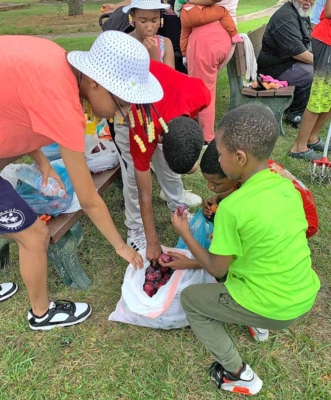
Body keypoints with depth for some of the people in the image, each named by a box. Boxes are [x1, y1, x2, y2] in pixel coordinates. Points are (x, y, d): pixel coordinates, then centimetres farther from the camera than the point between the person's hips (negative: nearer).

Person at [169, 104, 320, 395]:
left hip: (273, 309, -7)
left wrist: (184, 233, 0)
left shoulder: (232, 207, -25)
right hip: (306, 297, 7)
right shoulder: (287, 187, -4)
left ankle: (239, 375, 16)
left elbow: (217, 269, -11)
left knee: (189, 298, 13)